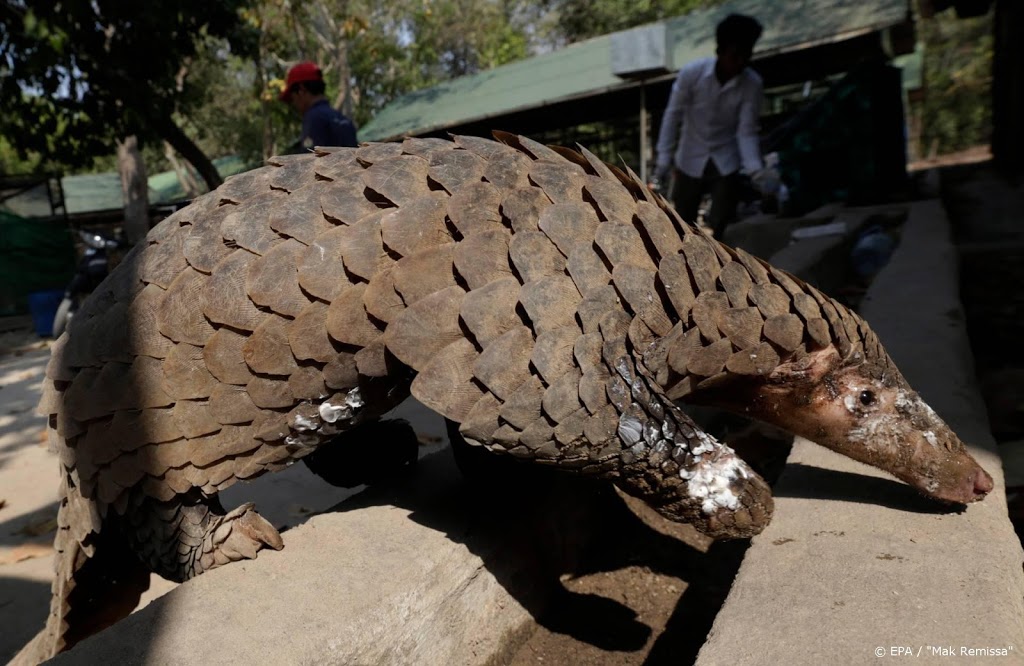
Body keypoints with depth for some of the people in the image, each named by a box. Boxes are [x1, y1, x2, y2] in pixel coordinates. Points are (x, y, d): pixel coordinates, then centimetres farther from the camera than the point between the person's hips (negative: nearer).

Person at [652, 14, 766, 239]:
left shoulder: (753, 84, -17)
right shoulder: (691, 73, -19)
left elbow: (747, 131, -13)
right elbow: (673, 115, -9)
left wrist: (755, 169, -27)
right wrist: (664, 159, -11)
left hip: (726, 162, 0)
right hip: (690, 159, 0)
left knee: (718, 226, -2)